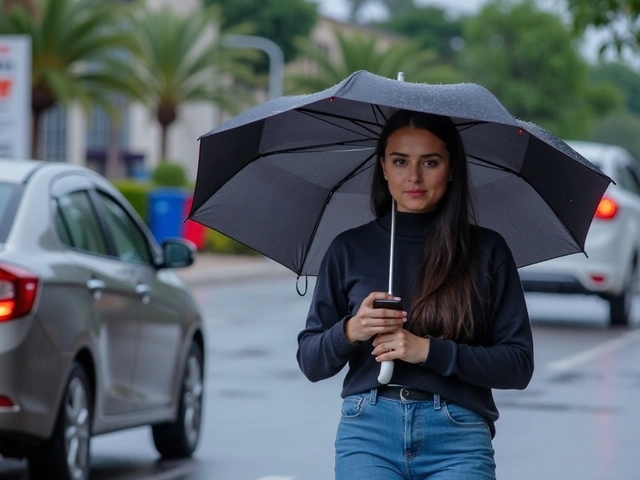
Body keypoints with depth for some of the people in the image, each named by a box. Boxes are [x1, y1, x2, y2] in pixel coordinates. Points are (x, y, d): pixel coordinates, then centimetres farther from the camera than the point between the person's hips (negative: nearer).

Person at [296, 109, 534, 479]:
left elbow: (519, 364, 1)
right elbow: (310, 362, 11)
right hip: (368, 434, 1)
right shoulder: (350, 249, 10)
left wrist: (429, 351, -11)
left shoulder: (486, 251, 6)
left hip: (459, 439, -1)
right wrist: (350, 332, -10)